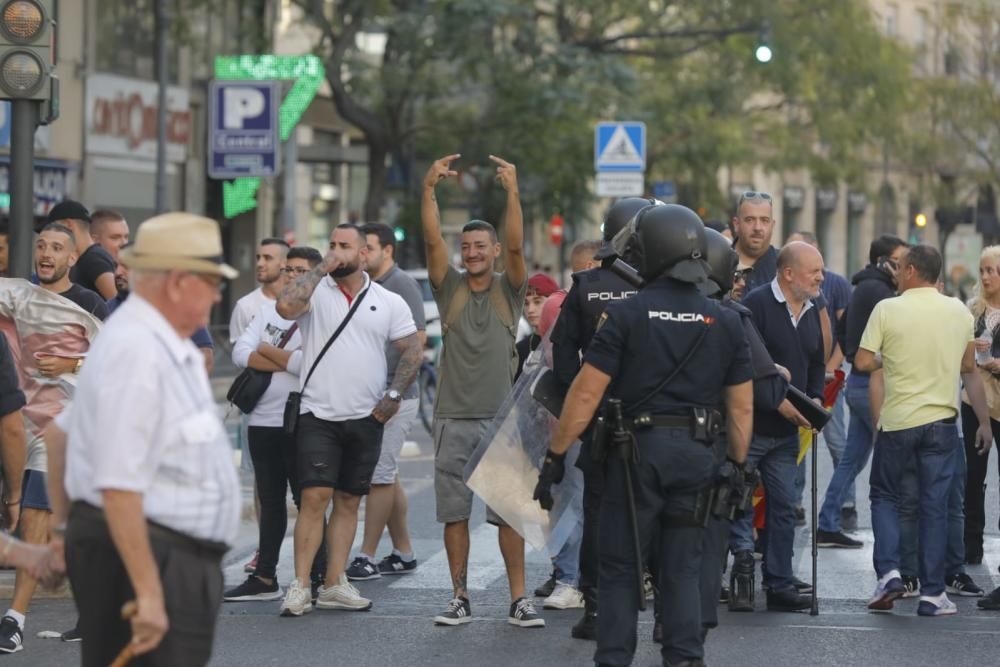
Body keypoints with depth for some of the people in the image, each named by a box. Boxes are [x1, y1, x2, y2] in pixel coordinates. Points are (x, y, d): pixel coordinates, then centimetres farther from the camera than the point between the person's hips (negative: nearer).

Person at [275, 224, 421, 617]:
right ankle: (300, 586, -10)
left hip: (366, 419, 3)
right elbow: (286, 306, -21)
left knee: (348, 501, 8)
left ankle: (335, 584, 12)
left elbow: (412, 351, 9)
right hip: (318, 415, -3)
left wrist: (394, 395, -2)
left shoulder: (389, 303, 7)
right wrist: (321, 270, -14)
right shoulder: (316, 291, 0)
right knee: (315, 497, -11)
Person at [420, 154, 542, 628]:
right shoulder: (449, 288, 8)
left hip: (500, 416, -1)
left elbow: (516, 246, -11)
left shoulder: (508, 290, 6)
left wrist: (512, 192, -24)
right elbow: (432, 240, -6)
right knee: (454, 512, 3)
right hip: (453, 417, 1)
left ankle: (519, 600, 0)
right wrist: (429, 189, -20)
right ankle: (460, 598, 11)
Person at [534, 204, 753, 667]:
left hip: (638, 450, -3)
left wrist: (555, 455, -3)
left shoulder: (625, 315, -7)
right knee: (682, 568, 11)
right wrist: (739, 465, 16)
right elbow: (742, 407, 7)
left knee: (620, 567, 6)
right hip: (697, 454, 3)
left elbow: (586, 393, -9)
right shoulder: (725, 322, 5)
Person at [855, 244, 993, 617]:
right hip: (941, 420, 2)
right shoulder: (960, 313, 3)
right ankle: (932, 594, 4)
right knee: (935, 506, 5)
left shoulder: (888, 309, -8)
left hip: (896, 421, -2)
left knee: (884, 496, 15)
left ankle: (888, 572, -2)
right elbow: (969, 370, 12)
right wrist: (984, 422, 19)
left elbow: (862, 362, -9)